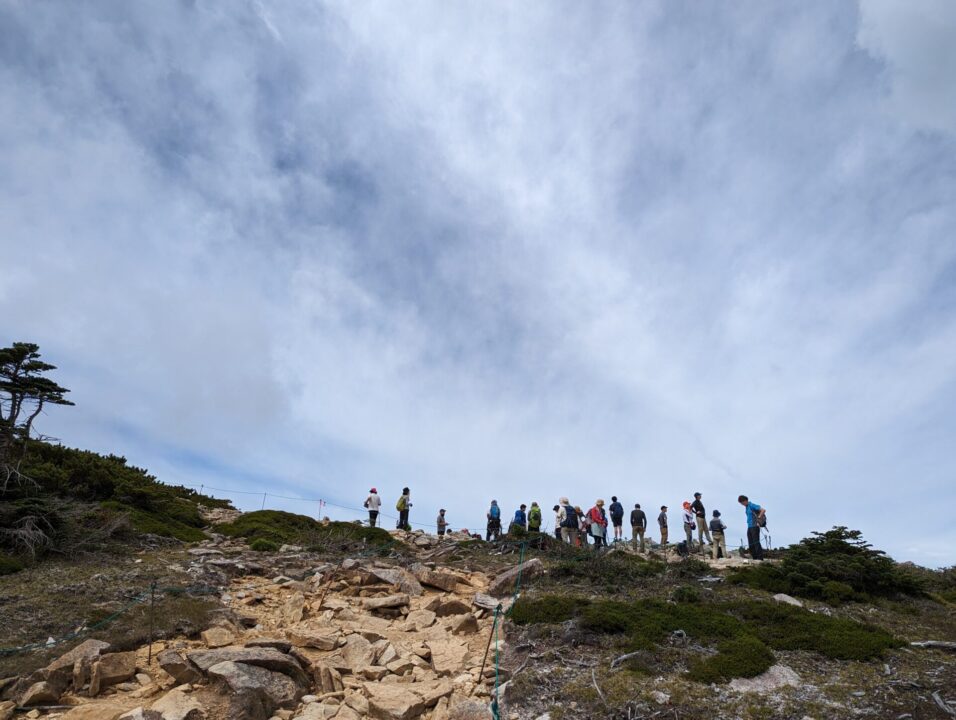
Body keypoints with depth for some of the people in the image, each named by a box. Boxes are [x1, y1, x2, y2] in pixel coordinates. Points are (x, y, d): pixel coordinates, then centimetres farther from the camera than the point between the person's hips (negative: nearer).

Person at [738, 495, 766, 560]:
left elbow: (763, 510, -21)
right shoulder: (746, 507, 14)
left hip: (754, 526, -9)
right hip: (749, 527, 9)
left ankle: (760, 557, -5)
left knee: (756, 542, -8)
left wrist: (758, 519, -19)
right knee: (751, 543, 8)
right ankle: (755, 557, 12)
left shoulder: (752, 505, -13)